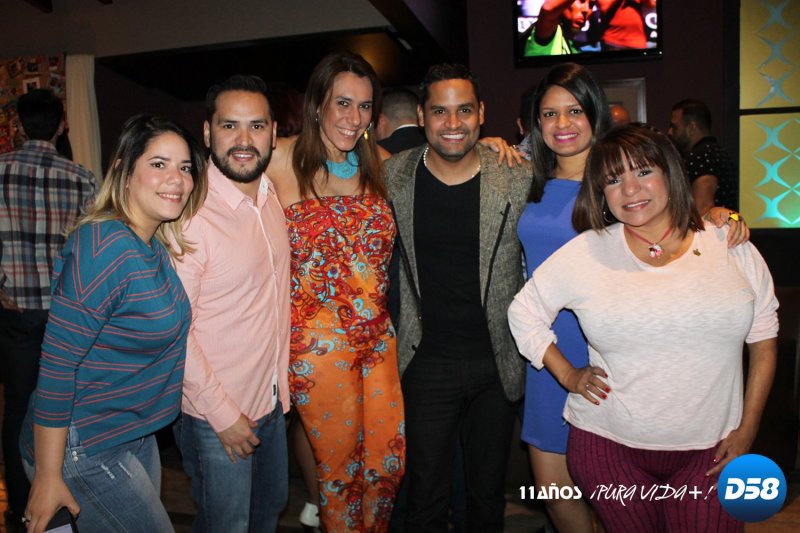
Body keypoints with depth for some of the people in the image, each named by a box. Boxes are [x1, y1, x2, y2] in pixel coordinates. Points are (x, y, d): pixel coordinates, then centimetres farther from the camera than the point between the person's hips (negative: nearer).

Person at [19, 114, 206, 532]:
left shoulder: (157, 245, 3)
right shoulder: (105, 246, -25)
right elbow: (57, 364, -24)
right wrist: (47, 476, -18)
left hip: (136, 436, 8)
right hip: (83, 450, -8)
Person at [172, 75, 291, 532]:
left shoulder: (273, 194, 1)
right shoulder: (190, 214, -22)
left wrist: (281, 384, 11)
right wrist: (222, 414, -17)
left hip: (271, 400, 7)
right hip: (215, 414, -7)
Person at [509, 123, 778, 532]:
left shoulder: (733, 249, 0)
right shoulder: (585, 253, -4)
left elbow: (763, 343, 7)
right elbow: (524, 311, 6)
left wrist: (747, 430, 3)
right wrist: (567, 375, 1)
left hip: (710, 451, 1)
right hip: (610, 447, 0)